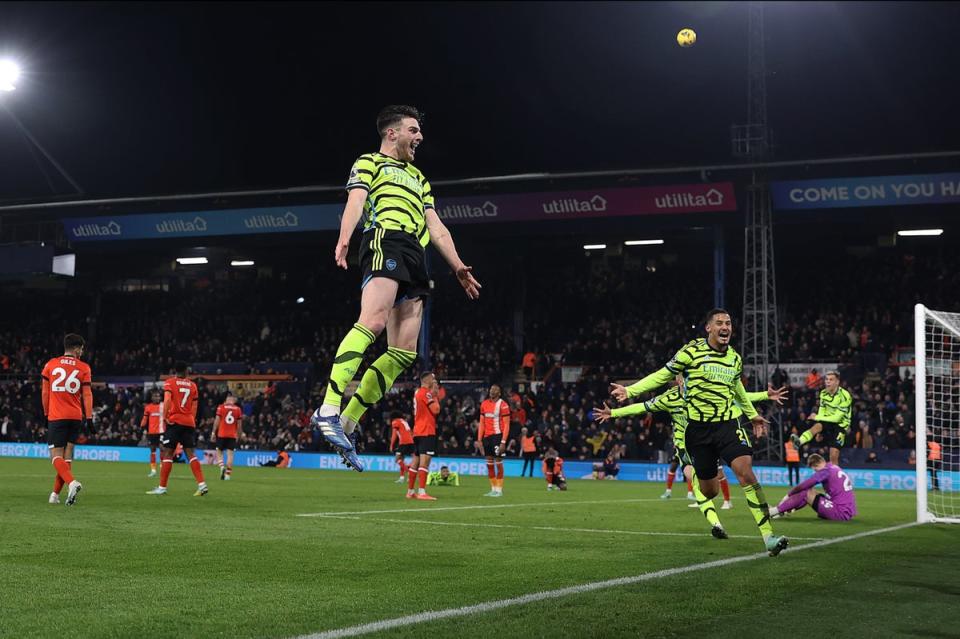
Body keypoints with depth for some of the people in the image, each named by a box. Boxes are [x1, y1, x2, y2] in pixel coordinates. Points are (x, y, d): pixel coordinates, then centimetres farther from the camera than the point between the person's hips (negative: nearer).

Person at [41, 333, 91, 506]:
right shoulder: (84, 368, 2)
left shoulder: (51, 365, 4)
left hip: (56, 417, -1)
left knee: (56, 456, -2)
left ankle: (72, 482, -28)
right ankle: (55, 494, 11)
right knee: (67, 456, 10)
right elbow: (87, 394, 0)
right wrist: (89, 417, 1)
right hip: (76, 417, 1)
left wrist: (46, 413, 17)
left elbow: (44, 392, 8)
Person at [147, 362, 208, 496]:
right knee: (191, 453, 5)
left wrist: (164, 418, -12)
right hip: (189, 422, 4)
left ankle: (162, 488, 2)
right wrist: (192, 420, 14)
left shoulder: (169, 382, 0)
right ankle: (202, 484, -6)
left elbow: (167, 400, -15)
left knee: (167, 453, 0)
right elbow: (194, 406, 10)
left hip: (174, 421, -4)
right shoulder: (192, 385, 12)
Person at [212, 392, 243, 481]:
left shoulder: (221, 407, 0)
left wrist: (213, 432, 2)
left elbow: (217, 421, -3)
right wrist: (239, 435, 16)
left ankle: (222, 467, -13)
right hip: (233, 435, 1)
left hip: (221, 434, -1)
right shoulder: (238, 409, 4)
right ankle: (228, 474, -2)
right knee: (230, 454, 2)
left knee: (219, 452, 11)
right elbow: (239, 424, 6)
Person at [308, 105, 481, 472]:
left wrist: (457, 266, 19)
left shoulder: (418, 178, 36)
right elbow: (355, 202, -3)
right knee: (373, 321, -30)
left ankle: (347, 424, -3)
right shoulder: (369, 162, 15)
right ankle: (328, 411, -36)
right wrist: (344, 239, -23)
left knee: (404, 352, -5)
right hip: (386, 241, -7)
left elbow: (436, 227, 32)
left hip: (415, 258, 8)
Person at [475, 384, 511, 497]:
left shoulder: (503, 405, -8)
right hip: (486, 436, 6)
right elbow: (482, 423, 14)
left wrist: (503, 442, -17)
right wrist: (479, 440, 8)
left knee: (498, 462, -4)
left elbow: (506, 425, -10)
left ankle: (499, 490, 2)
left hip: (497, 436, -6)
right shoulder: (484, 404, 10)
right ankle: (493, 489, 16)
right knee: (489, 463, 8)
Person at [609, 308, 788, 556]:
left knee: (745, 471, -21)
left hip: (728, 424, 2)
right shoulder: (692, 351, -4)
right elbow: (663, 375, 1)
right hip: (698, 427, -2)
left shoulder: (735, 358, 9)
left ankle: (768, 537, -22)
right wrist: (629, 390, -8)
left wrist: (753, 415, 39)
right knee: (709, 491, 3)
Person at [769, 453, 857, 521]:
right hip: (849, 512, 9)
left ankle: (774, 511, -5)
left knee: (806, 493, -9)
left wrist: (788, 495, 5)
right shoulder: (835, 468, 14)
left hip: (842, 513, -9)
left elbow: (801, 486, -11)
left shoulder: (825, 471, -13)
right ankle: (782, 512, 14)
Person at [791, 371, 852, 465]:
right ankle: (799, 442, -59)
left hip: (840, 424, -3)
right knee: (816, 426, -31)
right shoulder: (823, 393, 0)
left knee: (834, 456, -12)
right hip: (827, 421, 3)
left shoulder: (844, 395, -18)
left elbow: (837, 417, -22)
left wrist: (817, 418, -23)